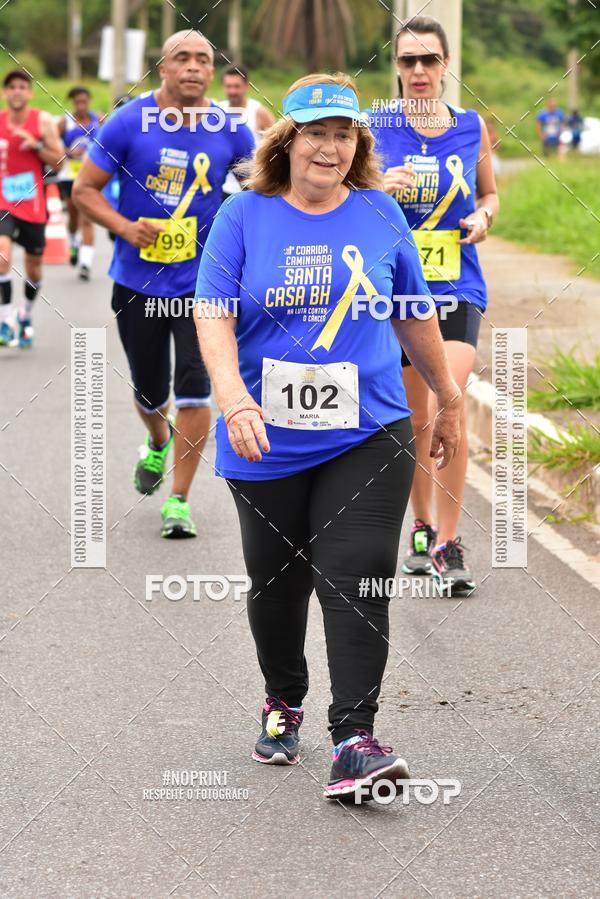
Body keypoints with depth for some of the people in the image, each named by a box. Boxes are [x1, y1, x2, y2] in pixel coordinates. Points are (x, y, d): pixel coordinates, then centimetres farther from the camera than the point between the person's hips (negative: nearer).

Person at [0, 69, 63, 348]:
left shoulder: (43, 122, -3)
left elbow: (59, 160, -4)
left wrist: (36, 146, -17)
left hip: (33, 205, 1)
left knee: (33, 264, 13)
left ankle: (25, 316, 39)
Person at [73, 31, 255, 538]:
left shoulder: (230, 131, -4)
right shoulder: (130, 122, -9)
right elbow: (84, 190, -5)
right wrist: (126, 228, -21)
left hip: (201, 282, 0)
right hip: (138, 281, 0)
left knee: (195, 387, -12)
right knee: (149, 391, 13)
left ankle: (179, 501, -1)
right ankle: (159, 442, 50)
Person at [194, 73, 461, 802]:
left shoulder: (379, 214, 4)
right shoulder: (245, 215, -2)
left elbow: (413, 316, 15)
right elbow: (213, 314, -9)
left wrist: (448, 400, 21)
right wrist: (233, 396, -25)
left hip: (367, 436, 0)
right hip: (268, 441, 0)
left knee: (355, 579, -10)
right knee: (276, 579, 12)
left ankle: (354, 740, -11)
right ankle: (283, 702, 36)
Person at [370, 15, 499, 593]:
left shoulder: (472, 128, 3)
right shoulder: (375, 129, 0)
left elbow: (490, 194, 17)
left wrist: (484, 216, -5)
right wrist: (380, 191, -18)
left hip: (457, 289, -1)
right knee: (415, 419, 10)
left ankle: (449, 546, -11)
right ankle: (423, 529, 30)